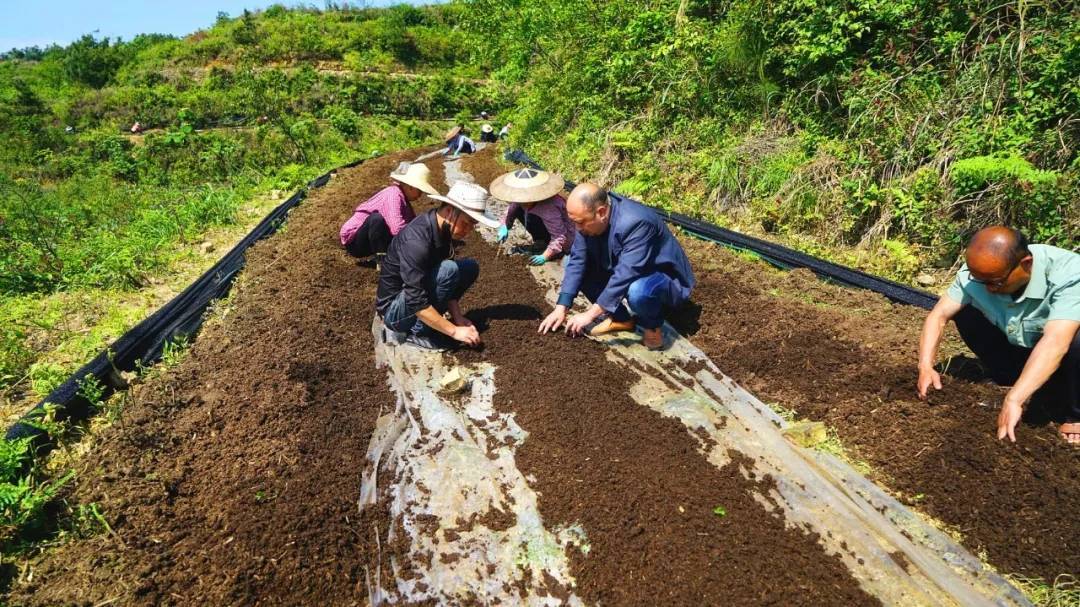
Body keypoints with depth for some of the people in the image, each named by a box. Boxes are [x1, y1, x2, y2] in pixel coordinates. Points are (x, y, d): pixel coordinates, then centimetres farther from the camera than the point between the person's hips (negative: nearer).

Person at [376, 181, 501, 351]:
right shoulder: (416, 241, -31)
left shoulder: (443, 230, -4)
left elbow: (448, 283, 3)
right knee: (448, 270, -28)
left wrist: (458, 318, -9)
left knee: (471, 268, 2)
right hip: (394, 311, -8)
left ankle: (430, 319, 4)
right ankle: (418, 332, -14)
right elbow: (416, 303, -32)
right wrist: (454, 331, -27)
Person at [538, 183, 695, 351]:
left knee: (637, 291, -41)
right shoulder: (588, 219, -13)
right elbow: (577, 261, -11)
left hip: (666, 278, -7)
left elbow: (625, 275, -38)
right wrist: (561, 308, -18)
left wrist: (590, 314, -36)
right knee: (571, 264, -2)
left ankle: (652, 326, -6)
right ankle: (620, 318, 6)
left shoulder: (635, 223, -34)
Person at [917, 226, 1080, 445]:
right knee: (962, 310, -12)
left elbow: (1055, 342, -44)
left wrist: (1013, 400, -51)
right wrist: (926, 366, -31)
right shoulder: (976, 273, -20)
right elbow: (938, 316, -16)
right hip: (1018, 351, 5)